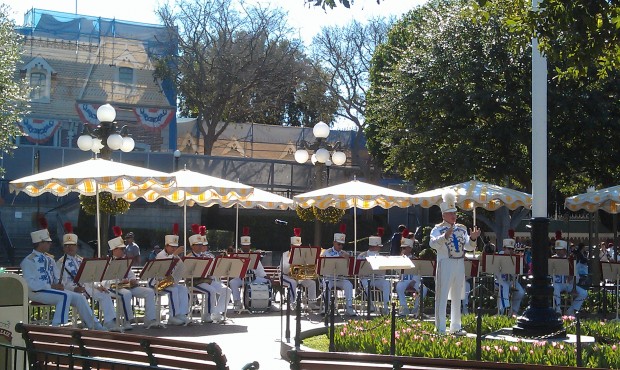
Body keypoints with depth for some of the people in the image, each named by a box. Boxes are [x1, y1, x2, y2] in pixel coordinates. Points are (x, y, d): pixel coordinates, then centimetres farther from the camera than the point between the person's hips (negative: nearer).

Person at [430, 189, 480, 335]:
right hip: (445, 264, -6)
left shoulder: (462, 229, 13)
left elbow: (469, 247, 10)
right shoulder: (438, 229, -5)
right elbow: (433, 244, -22)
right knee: (442, 297, -5)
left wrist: (472, 238, -10)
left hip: (460, 265, 6)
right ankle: (440, 329, -1)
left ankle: (456, 327, 23)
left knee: (457, 298, 13)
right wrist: (446, 236, -37)